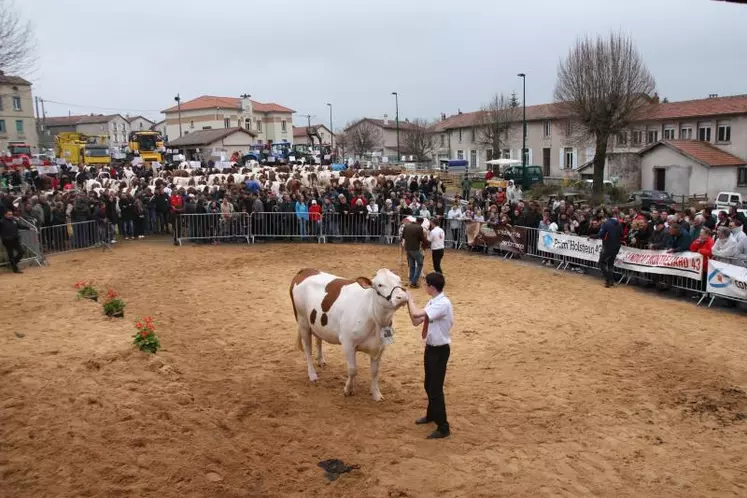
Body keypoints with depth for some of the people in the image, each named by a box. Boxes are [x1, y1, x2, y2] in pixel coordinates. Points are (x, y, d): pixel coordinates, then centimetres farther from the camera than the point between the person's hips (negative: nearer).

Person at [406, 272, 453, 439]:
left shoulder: (443, 304, -26)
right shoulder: (432, 302, 5)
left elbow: (416, 314, -33)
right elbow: (416, 321, 7)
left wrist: (410, 298, -15)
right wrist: (408, 302, -2)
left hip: (440, 350, -9)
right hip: (430, 347, 9)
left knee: (436, 388, -3)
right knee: (429, 385, 22)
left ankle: (443, 427, 8)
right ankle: (432, 415, 42)